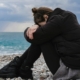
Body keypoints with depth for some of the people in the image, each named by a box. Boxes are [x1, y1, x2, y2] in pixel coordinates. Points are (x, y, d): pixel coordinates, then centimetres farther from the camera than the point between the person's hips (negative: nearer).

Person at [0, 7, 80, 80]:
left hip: (69, 69, -10)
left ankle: (23, 70, 10)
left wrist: (28, 30, 8)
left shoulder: (58, 20, -16)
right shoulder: (64, 17, 12)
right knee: (42, 38, 15)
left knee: (39, 39, -2)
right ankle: (19, 64, 19)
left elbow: (34, 37, -15)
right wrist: (36, 26, -4)